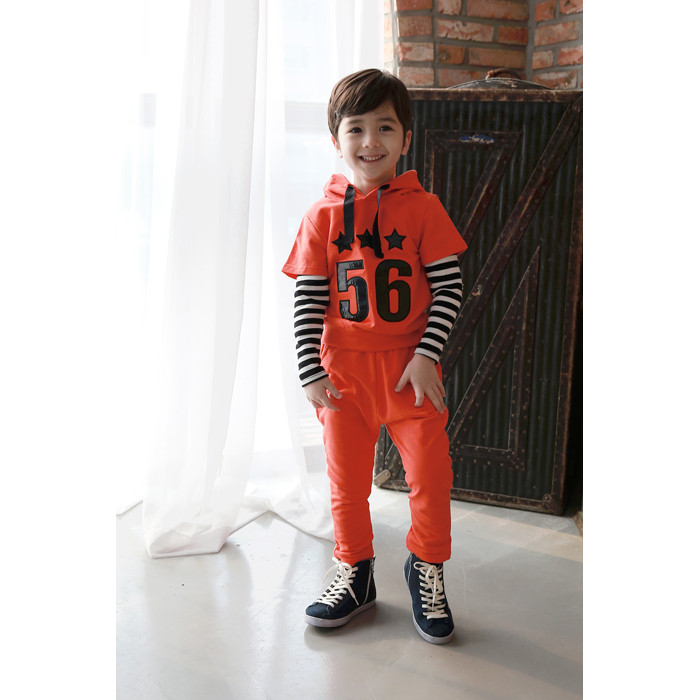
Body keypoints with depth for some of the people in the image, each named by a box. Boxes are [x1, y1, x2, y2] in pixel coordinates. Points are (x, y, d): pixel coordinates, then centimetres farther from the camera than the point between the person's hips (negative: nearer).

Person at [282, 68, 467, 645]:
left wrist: (426, 355, -13)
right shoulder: (322, 217, 0)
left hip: (410, 365, -1)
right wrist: (311, 373, -5)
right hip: (345, 369, 2)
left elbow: (449, 285, -4)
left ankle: (427, 569, 25)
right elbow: (308, 299, 0)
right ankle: (355, 572, 32)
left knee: (431, 472, 1)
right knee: (347, 478, 12)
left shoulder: (422, 208, -3)